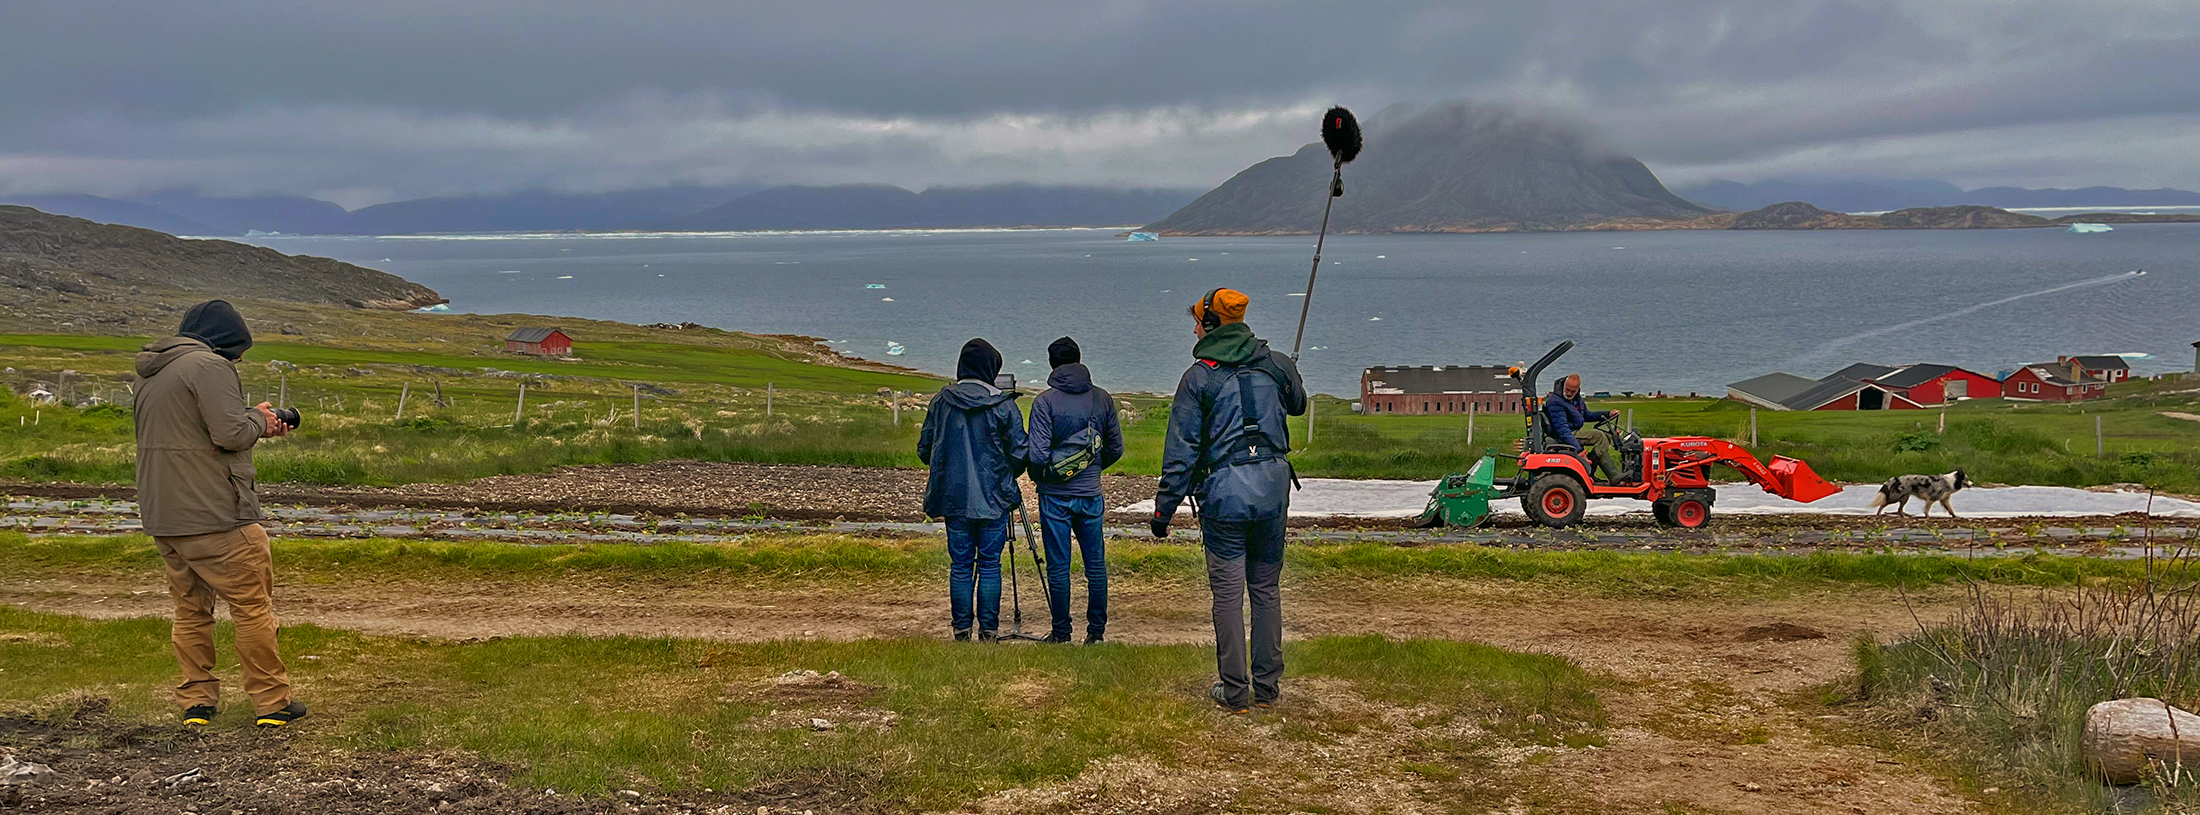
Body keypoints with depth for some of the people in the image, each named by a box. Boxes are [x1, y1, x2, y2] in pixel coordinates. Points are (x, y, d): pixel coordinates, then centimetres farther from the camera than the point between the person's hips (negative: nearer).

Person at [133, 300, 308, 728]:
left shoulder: (152, 375, 18)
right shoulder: (209, 365, -12)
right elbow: (231, 433, -20)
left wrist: (252, 419, 14)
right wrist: (259, 421, 0)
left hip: (162, 517, 9)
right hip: (215, 517, -9)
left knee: (190, 611, 15)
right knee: (253, 607, 0)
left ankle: (196, 701, 18)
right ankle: (272, 701, 6)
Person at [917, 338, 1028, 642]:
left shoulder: (941, 401, 0)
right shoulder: (1004, 404, -7)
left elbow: (924, 450, 5)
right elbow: (1019, 454, -6)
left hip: (954, 499, 2)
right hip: (994, 500, -2)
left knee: (960, 565, 8)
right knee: (990, 565, 5)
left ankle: (961, 630, 11)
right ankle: (989, 631, 6)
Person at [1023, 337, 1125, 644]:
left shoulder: (1044, 401, -9)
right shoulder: (1102, 399, 2)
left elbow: (1037, 455, -14)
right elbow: (1116, 448, 6)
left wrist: (1037, 476, 7)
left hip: (1055, 495, -3)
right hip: (1091, 494, 3)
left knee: (1058, 567, 5)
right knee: (1096, 564, 10)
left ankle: (1061, 633, 11)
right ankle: (1096, 631, 13)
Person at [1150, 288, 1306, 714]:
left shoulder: (1199, 377, -5)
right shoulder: (1277, 365, 5)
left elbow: (1181, 450, -6)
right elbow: (1298, 404, 28)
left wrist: (1164, 508, 0)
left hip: (1223, 494, -4)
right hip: (1273, 489, 4)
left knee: (1228, 593, 3)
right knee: (1266, 588, 12)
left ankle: (1233, 691, 7)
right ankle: (1267, 686, 17)